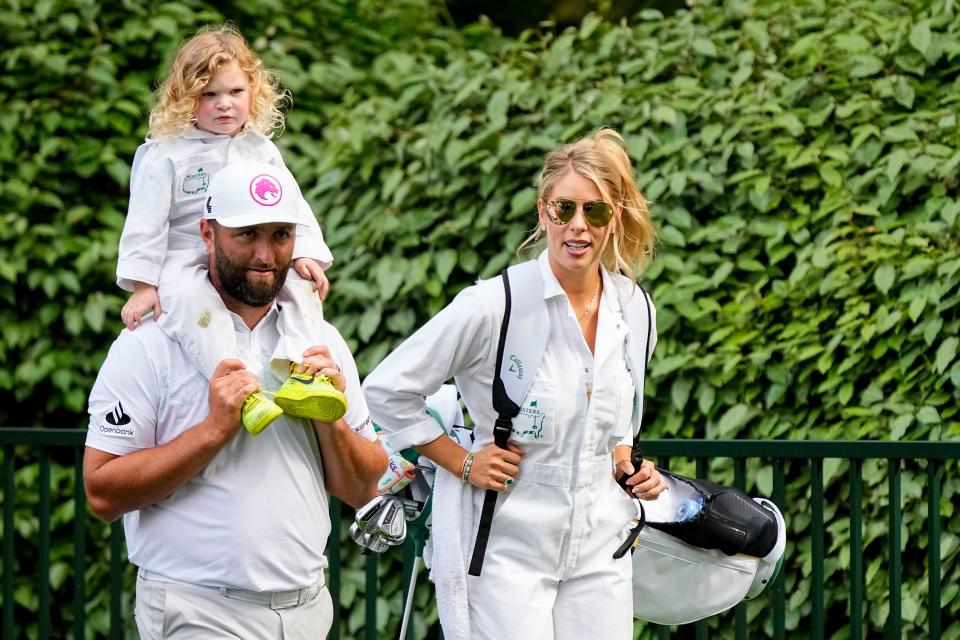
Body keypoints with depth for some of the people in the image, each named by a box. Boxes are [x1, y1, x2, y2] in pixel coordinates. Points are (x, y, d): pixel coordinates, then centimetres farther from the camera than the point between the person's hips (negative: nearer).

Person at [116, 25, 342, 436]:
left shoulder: (261, 151, 13)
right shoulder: (167, 156, -2)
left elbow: (292, 208, 11)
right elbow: (146, 223, -5)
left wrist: (305, 254, -7)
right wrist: (142, 285, -12)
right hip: (186, 268, -5)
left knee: (303, 286, -20)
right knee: (194, 301, -37)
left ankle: (300, 376, -34)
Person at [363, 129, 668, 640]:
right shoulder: (493, 306, -13)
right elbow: (386, 389, -6)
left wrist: (628, 465, 6)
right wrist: (463, 463, -7)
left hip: (600, 551, 5)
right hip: (510, 545, -5)